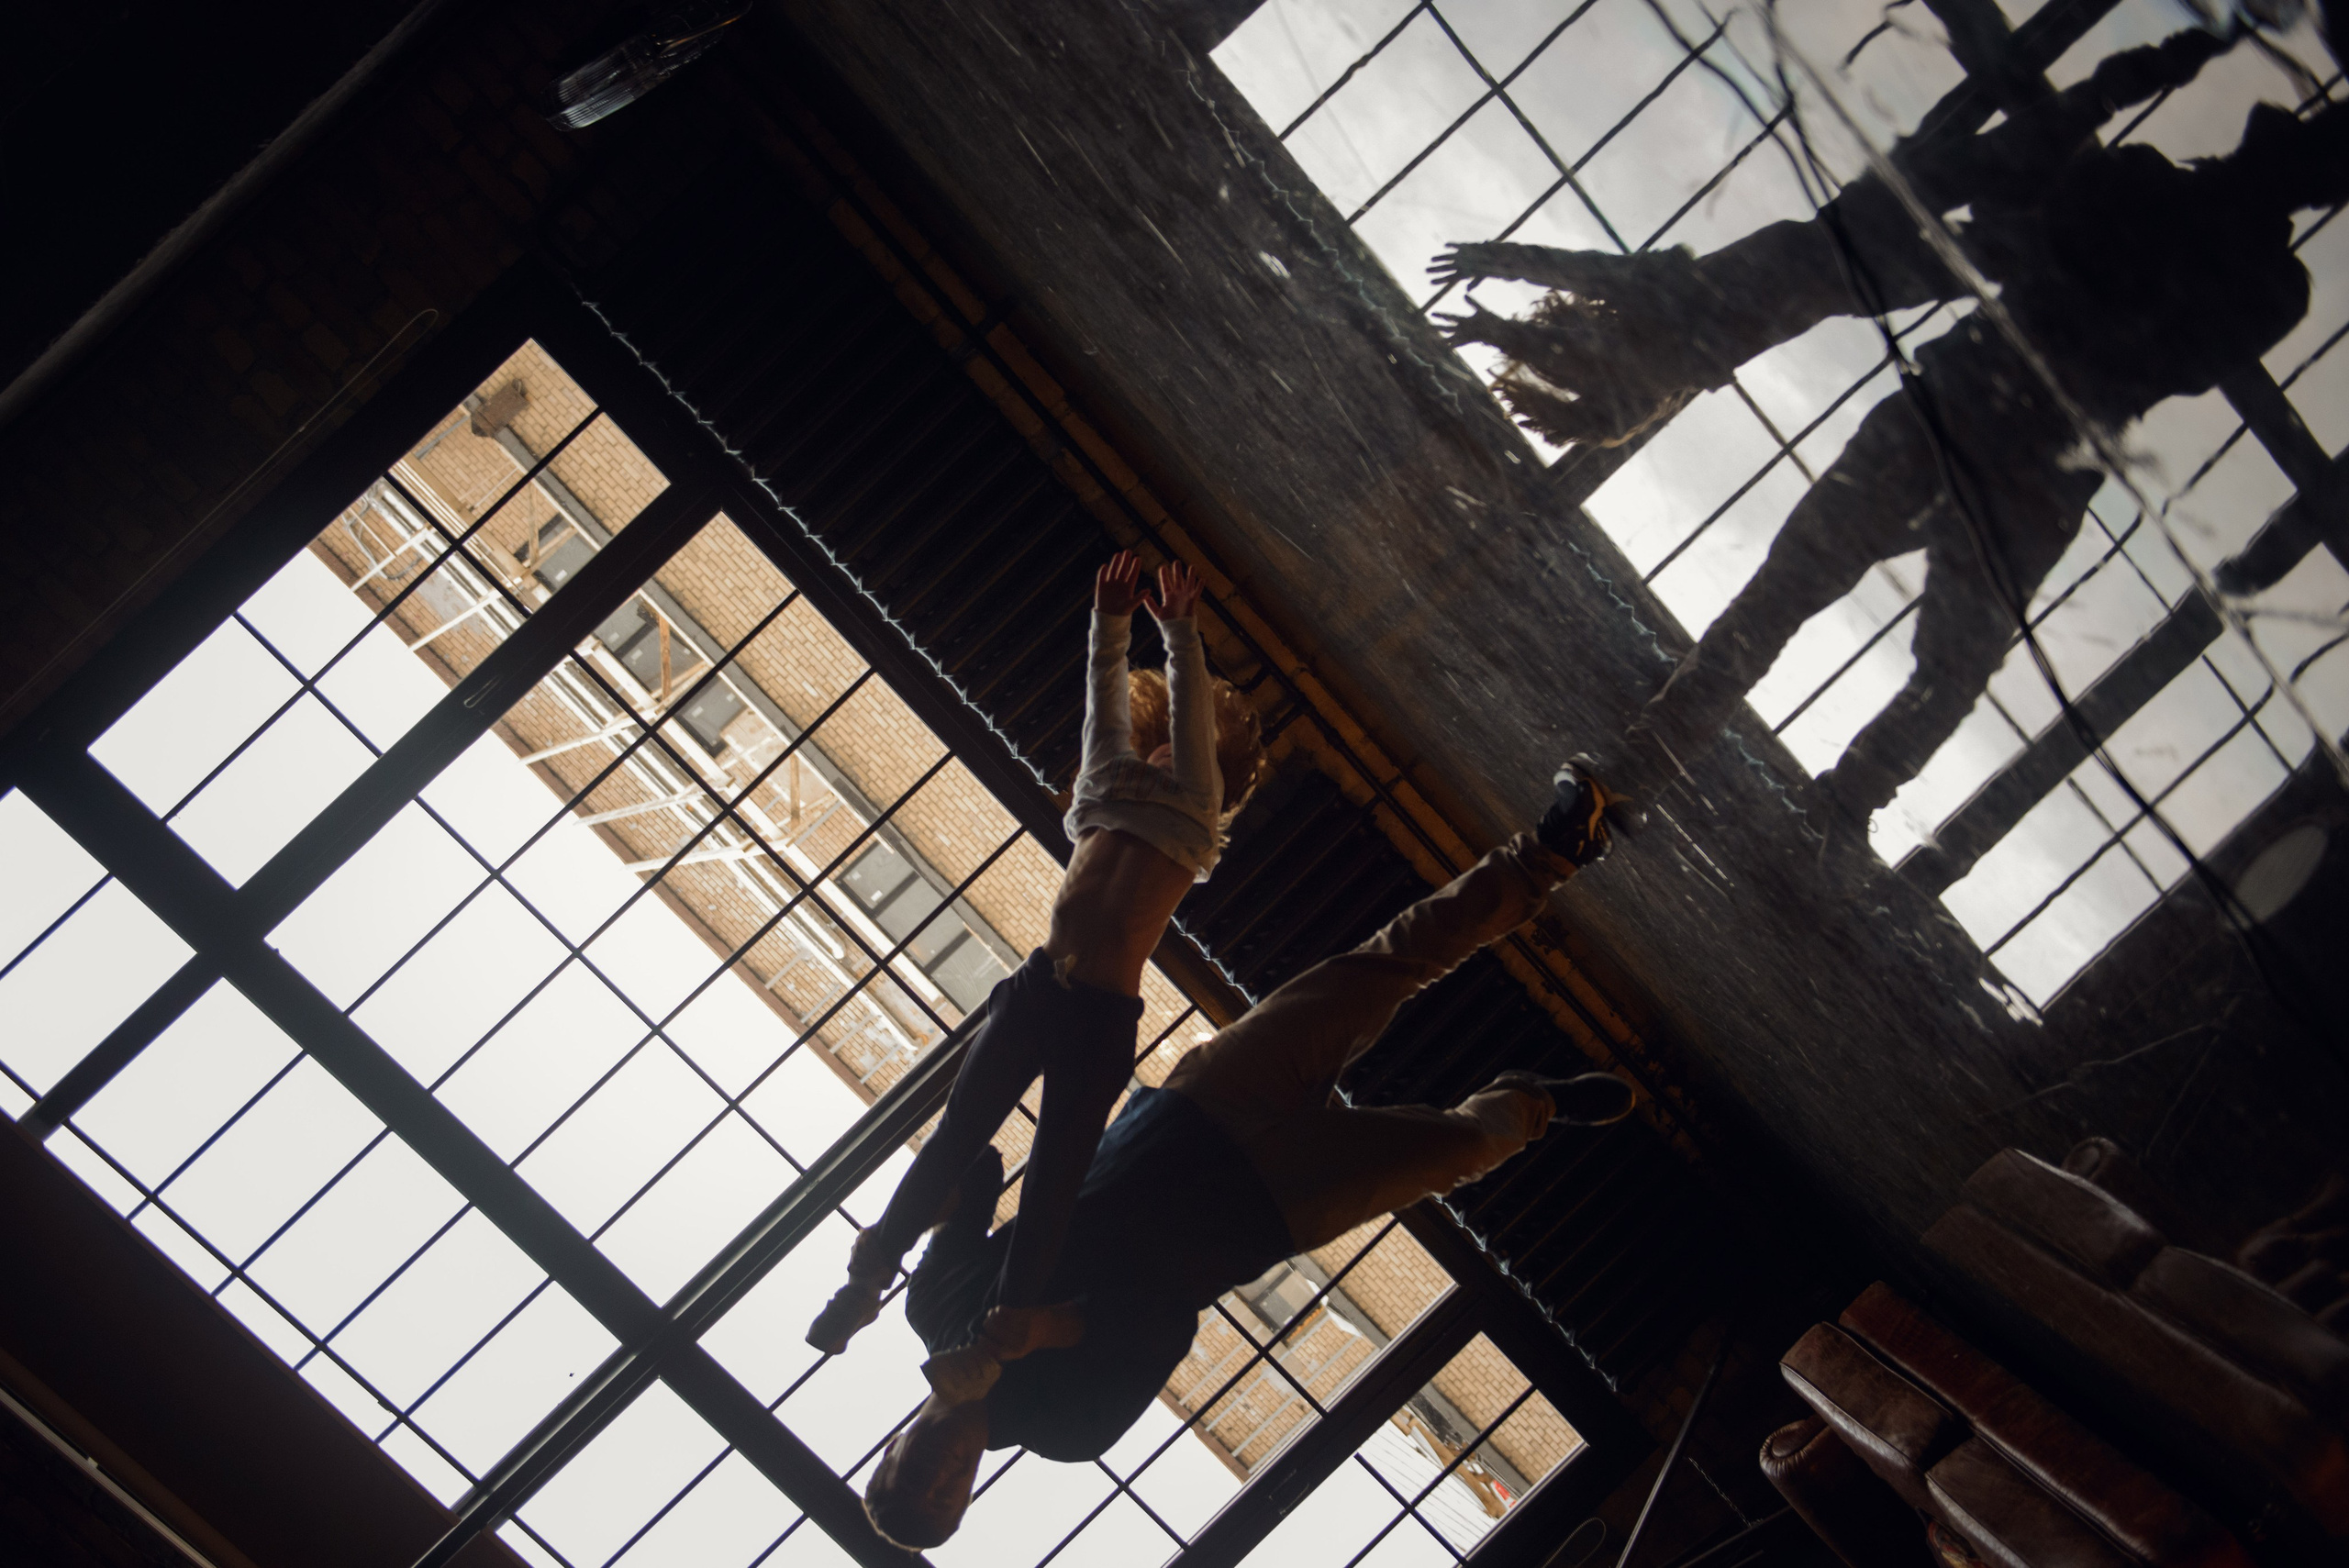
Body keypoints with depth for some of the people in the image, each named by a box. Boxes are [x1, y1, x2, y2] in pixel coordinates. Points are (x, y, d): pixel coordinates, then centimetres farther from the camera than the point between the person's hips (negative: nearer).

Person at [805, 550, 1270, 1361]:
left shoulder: (1193, 807, 13)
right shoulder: (1115, 789, 23)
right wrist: (1111, 628, 4)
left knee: (1050, 1184, -6)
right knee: (955, 1139, 0)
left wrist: (1180, 636, -4)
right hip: (1036, 987, 4)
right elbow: (1106, 705, 15)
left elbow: (1193, 716, 4)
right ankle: (867, 1278, 8)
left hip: (1103, 1019, -3)